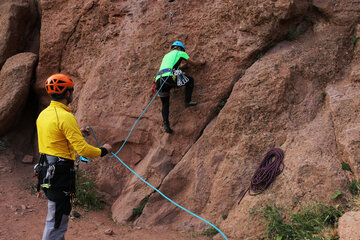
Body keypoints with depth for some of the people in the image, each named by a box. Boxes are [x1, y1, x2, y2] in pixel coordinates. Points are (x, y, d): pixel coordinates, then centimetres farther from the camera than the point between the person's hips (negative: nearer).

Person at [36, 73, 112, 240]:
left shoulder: (43, 114, 11)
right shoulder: (65, 117, -18)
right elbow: (83, 150, -21)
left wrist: (77, 133, 27)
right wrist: (103, 150, -4)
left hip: (45, 170, 10)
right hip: (59, 174, -10)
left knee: (56, 216, 22)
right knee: (56, 221, -2)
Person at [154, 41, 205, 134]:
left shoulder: (166, 55, 37)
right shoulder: (180, 53, 19)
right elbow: (194, 63, 25)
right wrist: (201, 62, 44)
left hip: (159, 79, 6)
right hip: (170, 77, -6)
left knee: (165, 104, 11)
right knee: (190, 80, 15)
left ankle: (166, 124, -4)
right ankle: (188, 101, 8)